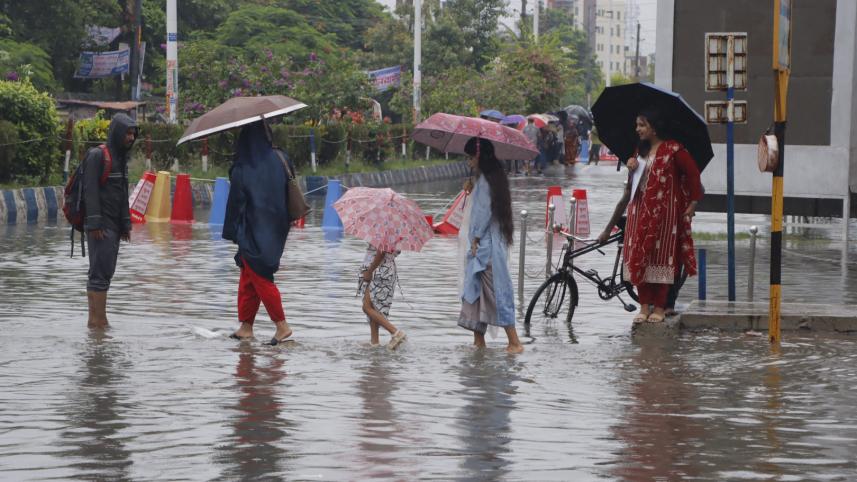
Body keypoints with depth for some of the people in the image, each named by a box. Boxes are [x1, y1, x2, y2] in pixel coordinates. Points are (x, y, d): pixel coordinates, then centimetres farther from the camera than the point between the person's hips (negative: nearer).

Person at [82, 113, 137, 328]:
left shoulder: (121, 157, 16)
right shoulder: (97, 156, -10)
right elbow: (90, 191, -15)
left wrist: (125, 224, 16)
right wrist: (94, 224, -21)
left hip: (114, 226, 9)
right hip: (101, 226, -9)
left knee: (105, 272, 10)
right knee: (101, 272, -10)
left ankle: (95, 319, 13)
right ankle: (99, 319, -11)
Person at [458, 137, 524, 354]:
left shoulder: (484, 181, -14)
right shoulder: (495, 177, 14)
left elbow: (484, 212, -18)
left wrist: (476, 239, -14)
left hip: (485, 244, -10)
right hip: (492, 243, 10)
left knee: (496, 291, -8)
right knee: (475, 291, 12)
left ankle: (514, 342, -9)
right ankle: (478, 340, 15)